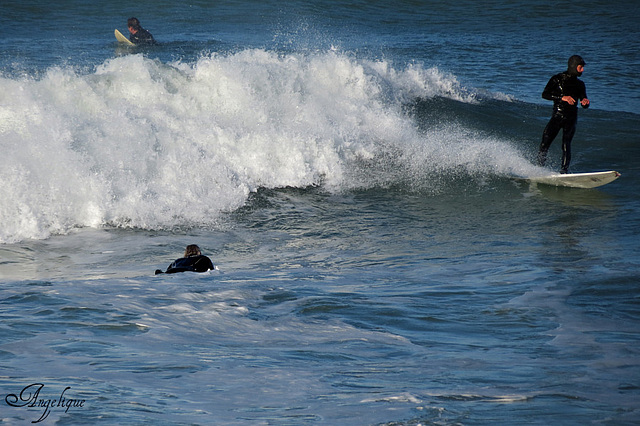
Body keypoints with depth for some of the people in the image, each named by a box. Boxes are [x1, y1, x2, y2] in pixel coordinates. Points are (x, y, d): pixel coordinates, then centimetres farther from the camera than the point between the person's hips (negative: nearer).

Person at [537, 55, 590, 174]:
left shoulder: (580, 85, 14)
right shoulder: (557, 79, 1)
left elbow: (584, 105, 15)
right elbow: (545, 94, -8)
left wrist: (585, 102, -10)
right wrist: (562, 98, -19)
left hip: (571, 118, 2)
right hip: (557, 115, -2)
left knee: (566, 144, -13)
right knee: (545, 143, -10)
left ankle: (564, 170, -15)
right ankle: (539, 167, 2)